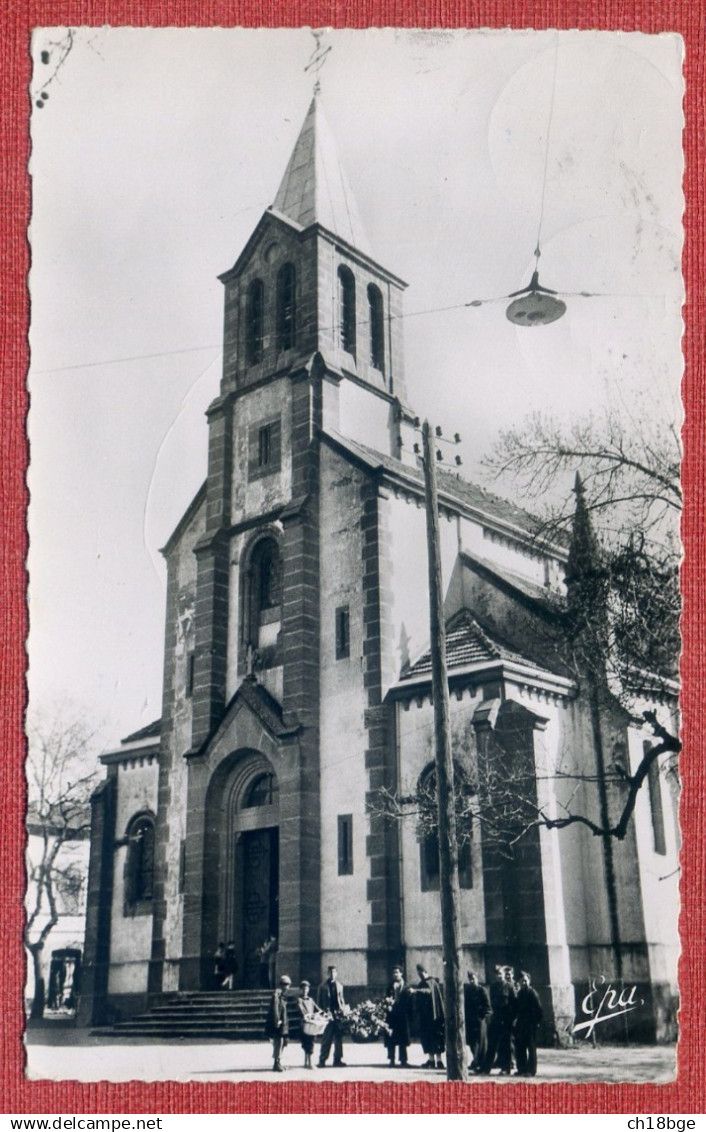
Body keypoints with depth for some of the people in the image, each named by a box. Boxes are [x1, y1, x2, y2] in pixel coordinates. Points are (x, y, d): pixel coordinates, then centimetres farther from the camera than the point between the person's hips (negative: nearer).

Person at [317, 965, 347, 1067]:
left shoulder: (339, 986, 15)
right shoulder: (323, 986, 4)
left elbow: (342, 999, 18)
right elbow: (320, 1001, 4)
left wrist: (344, 1010, 3)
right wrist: (323, 1012, -6)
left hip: (338, 1014, 4)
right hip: (328, 1015, -4)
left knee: (338, 1037, 5)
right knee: (327, 1038, -3)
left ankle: (338, 1059, 11)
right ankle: (322, 1060, 3)